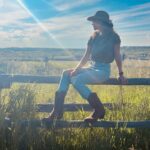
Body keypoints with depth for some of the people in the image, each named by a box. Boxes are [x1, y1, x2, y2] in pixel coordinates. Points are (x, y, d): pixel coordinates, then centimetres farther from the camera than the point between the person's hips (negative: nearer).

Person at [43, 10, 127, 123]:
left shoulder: (113, 36, -5)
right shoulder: (94, 37, 13)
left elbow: (117, 56, -1)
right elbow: (86, 56, 9)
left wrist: (121, 74, -2)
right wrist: (77, 69, -4)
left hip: (103, 70, -7)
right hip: (92, 68, 7)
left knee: (76, 80, -27)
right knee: (66, 73, -10)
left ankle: (99, 110, -18)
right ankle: (57, 111, -14)